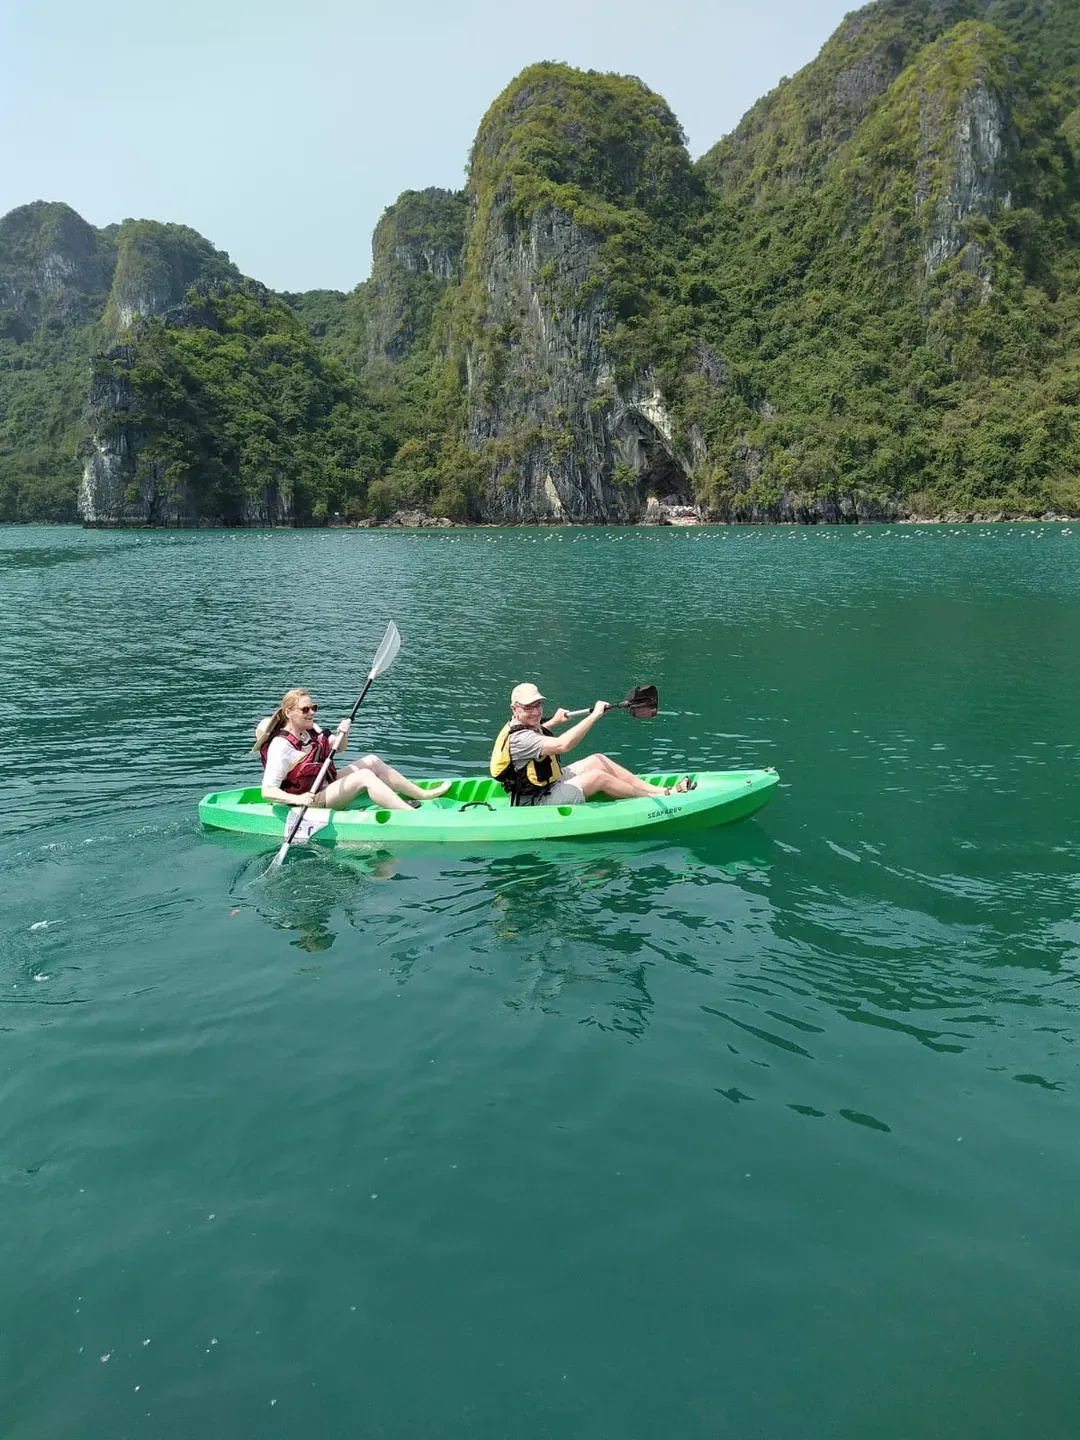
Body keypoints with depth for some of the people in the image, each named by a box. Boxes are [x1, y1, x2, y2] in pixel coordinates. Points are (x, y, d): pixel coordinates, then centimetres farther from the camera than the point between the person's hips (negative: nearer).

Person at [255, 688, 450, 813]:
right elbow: (267, 791, -27)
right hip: (310, 800, -9)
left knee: (371, 761, 1)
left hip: (327, 783, 9)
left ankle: (424, 795, 5)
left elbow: (338, 748, 17)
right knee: (364, 776, -24)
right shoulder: (281, 746, -23)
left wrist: (342, 733, -5)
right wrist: (297, 799, -42)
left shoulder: (311, 730, 2)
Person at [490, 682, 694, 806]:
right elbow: (562, 745, -40)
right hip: (537, 803, -10)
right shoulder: (518, 739, -28)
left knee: (598, 760, 1)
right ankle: (656, 798, 2)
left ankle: (660, 789, 3)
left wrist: (553, 722, 44)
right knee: (599, 776, -16)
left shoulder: (525, 725, 4)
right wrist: (594, 715, -35)